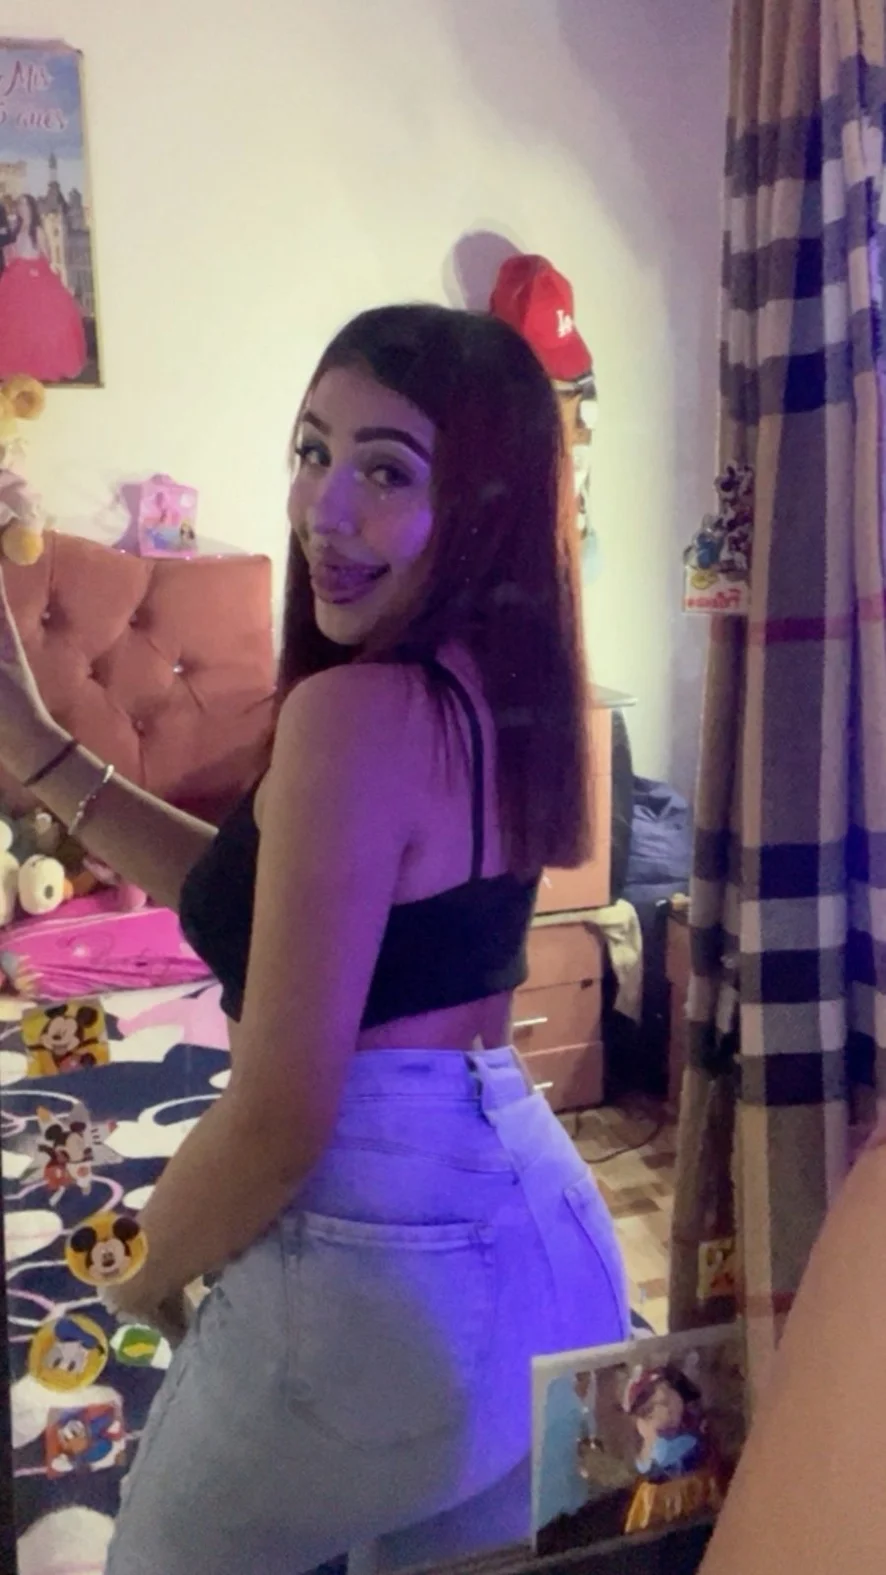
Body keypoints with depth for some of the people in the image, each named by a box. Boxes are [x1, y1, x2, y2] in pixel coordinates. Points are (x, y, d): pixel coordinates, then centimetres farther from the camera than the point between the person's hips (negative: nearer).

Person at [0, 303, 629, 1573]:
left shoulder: (355, 710, -23)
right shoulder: (499, 686, 4)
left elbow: (283, 1109, -22)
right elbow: (260, 894, 11)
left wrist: (155, 1269, -2)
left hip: (377, 1275, -7)